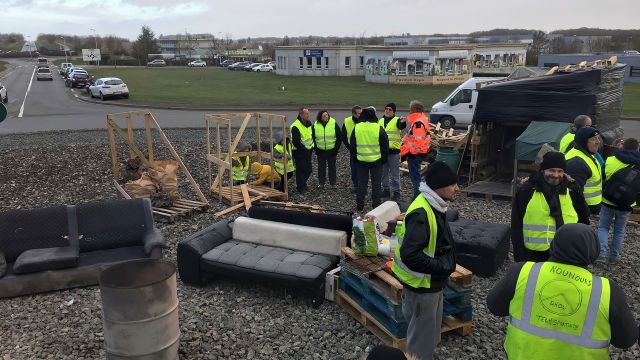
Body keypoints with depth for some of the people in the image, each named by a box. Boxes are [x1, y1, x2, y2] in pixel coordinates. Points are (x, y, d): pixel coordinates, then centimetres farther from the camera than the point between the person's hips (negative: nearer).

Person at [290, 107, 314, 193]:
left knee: (308, 170, 15)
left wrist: (312, 146, 10)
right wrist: (304, 149, -17)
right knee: (300, 170, 1)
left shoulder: (309, 123, 7)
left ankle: (303, 184, 36)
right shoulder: (296, 127, -21)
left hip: (308, 151, 8)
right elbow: (296, 142, -23)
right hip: (299, 152, -8)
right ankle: (300, 188, 15)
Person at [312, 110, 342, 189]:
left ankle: (333, 183, 18)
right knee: (321, 167, 8)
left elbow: (339, 137, -1)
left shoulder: (334, 123, -8)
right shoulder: (315, 125, -4)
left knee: (332, 167, 8)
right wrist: (315, 148, 4)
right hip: (320, 150, 1)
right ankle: (321, 183, 20)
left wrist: (336, 148, -4)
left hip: (331, 150, -1)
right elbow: (312, 137, 10)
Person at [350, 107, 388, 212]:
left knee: (361, 184, 9)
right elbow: (385, 144, -3)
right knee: (376, 184, 7)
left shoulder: (356, 128, -3)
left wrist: (354, 157, 15)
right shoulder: (379, 128, -9)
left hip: (361, 161, 2)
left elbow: (352, 144, 5)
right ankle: (376, 206, 9)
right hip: (376, 161, -2)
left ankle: (359, 207, 14)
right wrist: (384, 158, 8)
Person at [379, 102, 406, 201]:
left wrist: (403, 122, -52)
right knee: (384, 172, 13)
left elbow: (401, 126, -29)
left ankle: (396, 191, 8)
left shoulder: (397, 120, -5)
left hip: (393, 150, -5)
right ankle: (386, 189, 24)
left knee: (395, 173, 1)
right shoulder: (381, 121, 12)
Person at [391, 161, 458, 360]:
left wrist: (447, 264, 7)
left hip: (433, 282, 10)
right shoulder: (421, 213, -29)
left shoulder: (433, 206, 3)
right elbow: (409, 255, -33)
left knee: (432, 333, 26)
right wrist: (442, 267, -23)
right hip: (421, 285, -10)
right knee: (421, 338, 8)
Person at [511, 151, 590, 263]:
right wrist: (519, 255, -4)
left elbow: (583, 223, 10)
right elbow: (516, 226, -2)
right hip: (533, 255, -1)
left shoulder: (573, 191, -1)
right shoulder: (527, 191, -6)